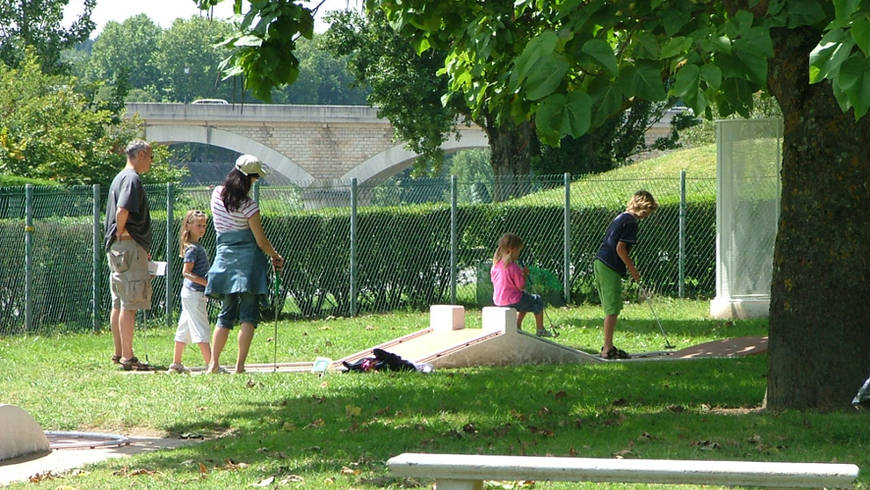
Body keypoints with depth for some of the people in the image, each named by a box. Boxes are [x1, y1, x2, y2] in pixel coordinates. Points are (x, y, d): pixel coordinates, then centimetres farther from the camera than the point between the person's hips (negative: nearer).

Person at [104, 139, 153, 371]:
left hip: (116, 248, 11)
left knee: (119, 304, 14)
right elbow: (122, 210, -29)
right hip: (129, 246, -11)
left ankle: (119, 353, 20)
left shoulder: (120, 178, 19)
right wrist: (121, 231, -10)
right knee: (129, 305, -10)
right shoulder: (132, 179, -13)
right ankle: (127, 357, -11)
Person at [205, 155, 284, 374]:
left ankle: (213, 364, 8)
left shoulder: (217, 194, 3)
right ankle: (240, 366, -9)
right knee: (248, 315, -2)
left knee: (226, 314, 13)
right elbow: (261, 241, -8)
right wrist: (276, 257, 8)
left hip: (224, 256, 6)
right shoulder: (248, 205, -13)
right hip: (248, 261, -6)